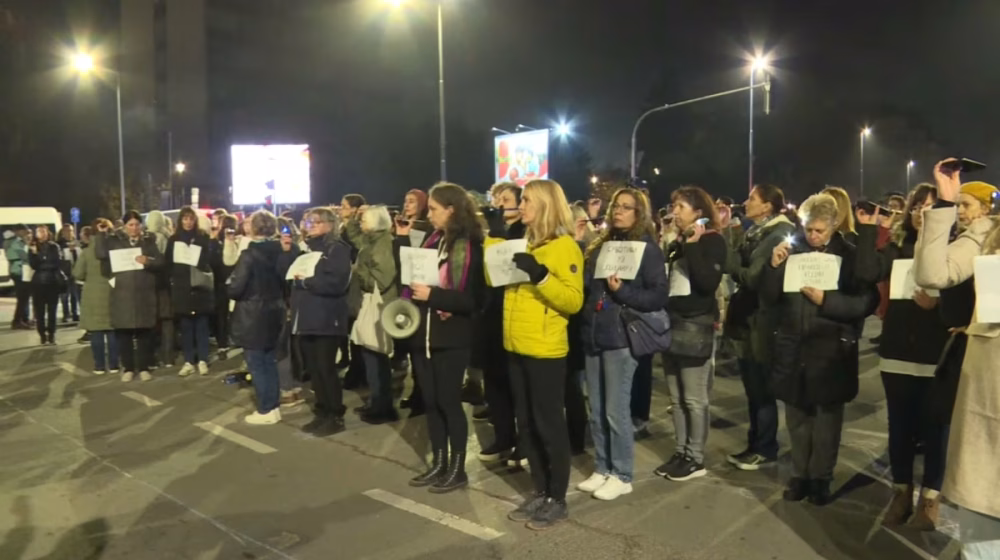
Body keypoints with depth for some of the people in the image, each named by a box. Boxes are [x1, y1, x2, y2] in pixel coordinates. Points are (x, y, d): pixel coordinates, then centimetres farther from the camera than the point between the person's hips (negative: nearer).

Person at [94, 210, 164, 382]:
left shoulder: (149, 241, 8)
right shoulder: (114, 240, 6)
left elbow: (162, 261, 0)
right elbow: (100, 253, -10)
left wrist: (148, 261, -19)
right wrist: (101, 233, -7)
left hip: (144, 293, 0)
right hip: (122, 293, 0)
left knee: (144, 331, 3)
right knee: (123, 332, 3)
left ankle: (143, 367, 13)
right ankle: (128, 368, 13)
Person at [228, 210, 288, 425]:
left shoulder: (250, 254, -17)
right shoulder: (280, 252, 1)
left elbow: (235, 289, -17)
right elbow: (285, 281, 9)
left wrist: (228, 285, 3)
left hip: (253, 317, -6)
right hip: (274, 314, 6)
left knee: (256, 365, 4)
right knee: (270, 362, 16)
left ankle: (266, 411, 9)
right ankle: (274, 406, 22)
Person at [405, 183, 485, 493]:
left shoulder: (469, 247, -11)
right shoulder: (431, 241, 11)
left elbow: (472, 299, -17)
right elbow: (413, 276, 14)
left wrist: (433, 295, -22)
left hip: (451, 338, -7)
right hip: (424, 334, 7)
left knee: (449, 401, 2)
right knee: (430, 402, 12)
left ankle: (458, 469, 16)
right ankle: (439, 464, 26)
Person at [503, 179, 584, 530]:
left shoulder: (565, 247, -9)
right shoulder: (523, 243, 14)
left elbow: (574, 301, -17)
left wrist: (540, 275, -27)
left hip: (545, 350, -8)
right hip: (516, 347, 8)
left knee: (549, 424, 2)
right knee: (526, 423, 13)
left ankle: (558, 500, 16)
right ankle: (541, 492, 27)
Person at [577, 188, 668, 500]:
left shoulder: (648, 248, -3)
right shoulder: (600, 246, 15)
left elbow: (659, 297, -10)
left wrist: (622, 291, -22)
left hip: (621, 337, -6)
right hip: (593, 335, 6)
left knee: (616, 411, -1)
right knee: (596, 411, 11)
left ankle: (622, 476, 14)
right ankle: (602, 470, 24)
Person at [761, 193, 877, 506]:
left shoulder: (850, 255, -4)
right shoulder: (791, 250, 3)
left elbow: (867, 303, -9)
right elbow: (769, 297, 2)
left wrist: (826, 300, -20)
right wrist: (775, 267, -14)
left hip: (831, 351, -2)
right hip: (793, 348, 3)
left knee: (826, 418, 9)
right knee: (797, 416, 12)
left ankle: (821, 478, 22)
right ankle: (799, 475, 25)